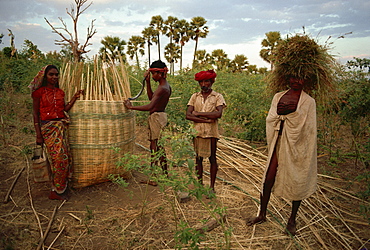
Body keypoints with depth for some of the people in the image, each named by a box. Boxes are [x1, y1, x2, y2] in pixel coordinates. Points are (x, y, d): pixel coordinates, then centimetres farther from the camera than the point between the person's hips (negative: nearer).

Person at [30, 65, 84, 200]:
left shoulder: (60, 92, 13)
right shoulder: (39, 92, -2)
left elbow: (65, 109, 8)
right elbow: (36, 114, -3)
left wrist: (75, 97, 3)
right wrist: (38, 135, -7)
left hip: (61, 126, 5)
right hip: (47, 127, -5)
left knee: (64, 156, 3)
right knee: (58, 157, -8)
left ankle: (59, 188, 16)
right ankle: (56, 191, 6)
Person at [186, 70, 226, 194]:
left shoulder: (217, 96, 0)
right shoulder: (195, 97, 7)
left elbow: (218, 114, -16)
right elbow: (188, 115, -4)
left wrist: (198, 114, -13)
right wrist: (206, 120, -14)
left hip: (211, 132, -2)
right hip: (197, 131, 3)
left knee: (212, 158, 6)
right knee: (198, 158, 9)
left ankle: (212, 186, 18)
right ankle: (200, 184, 24)